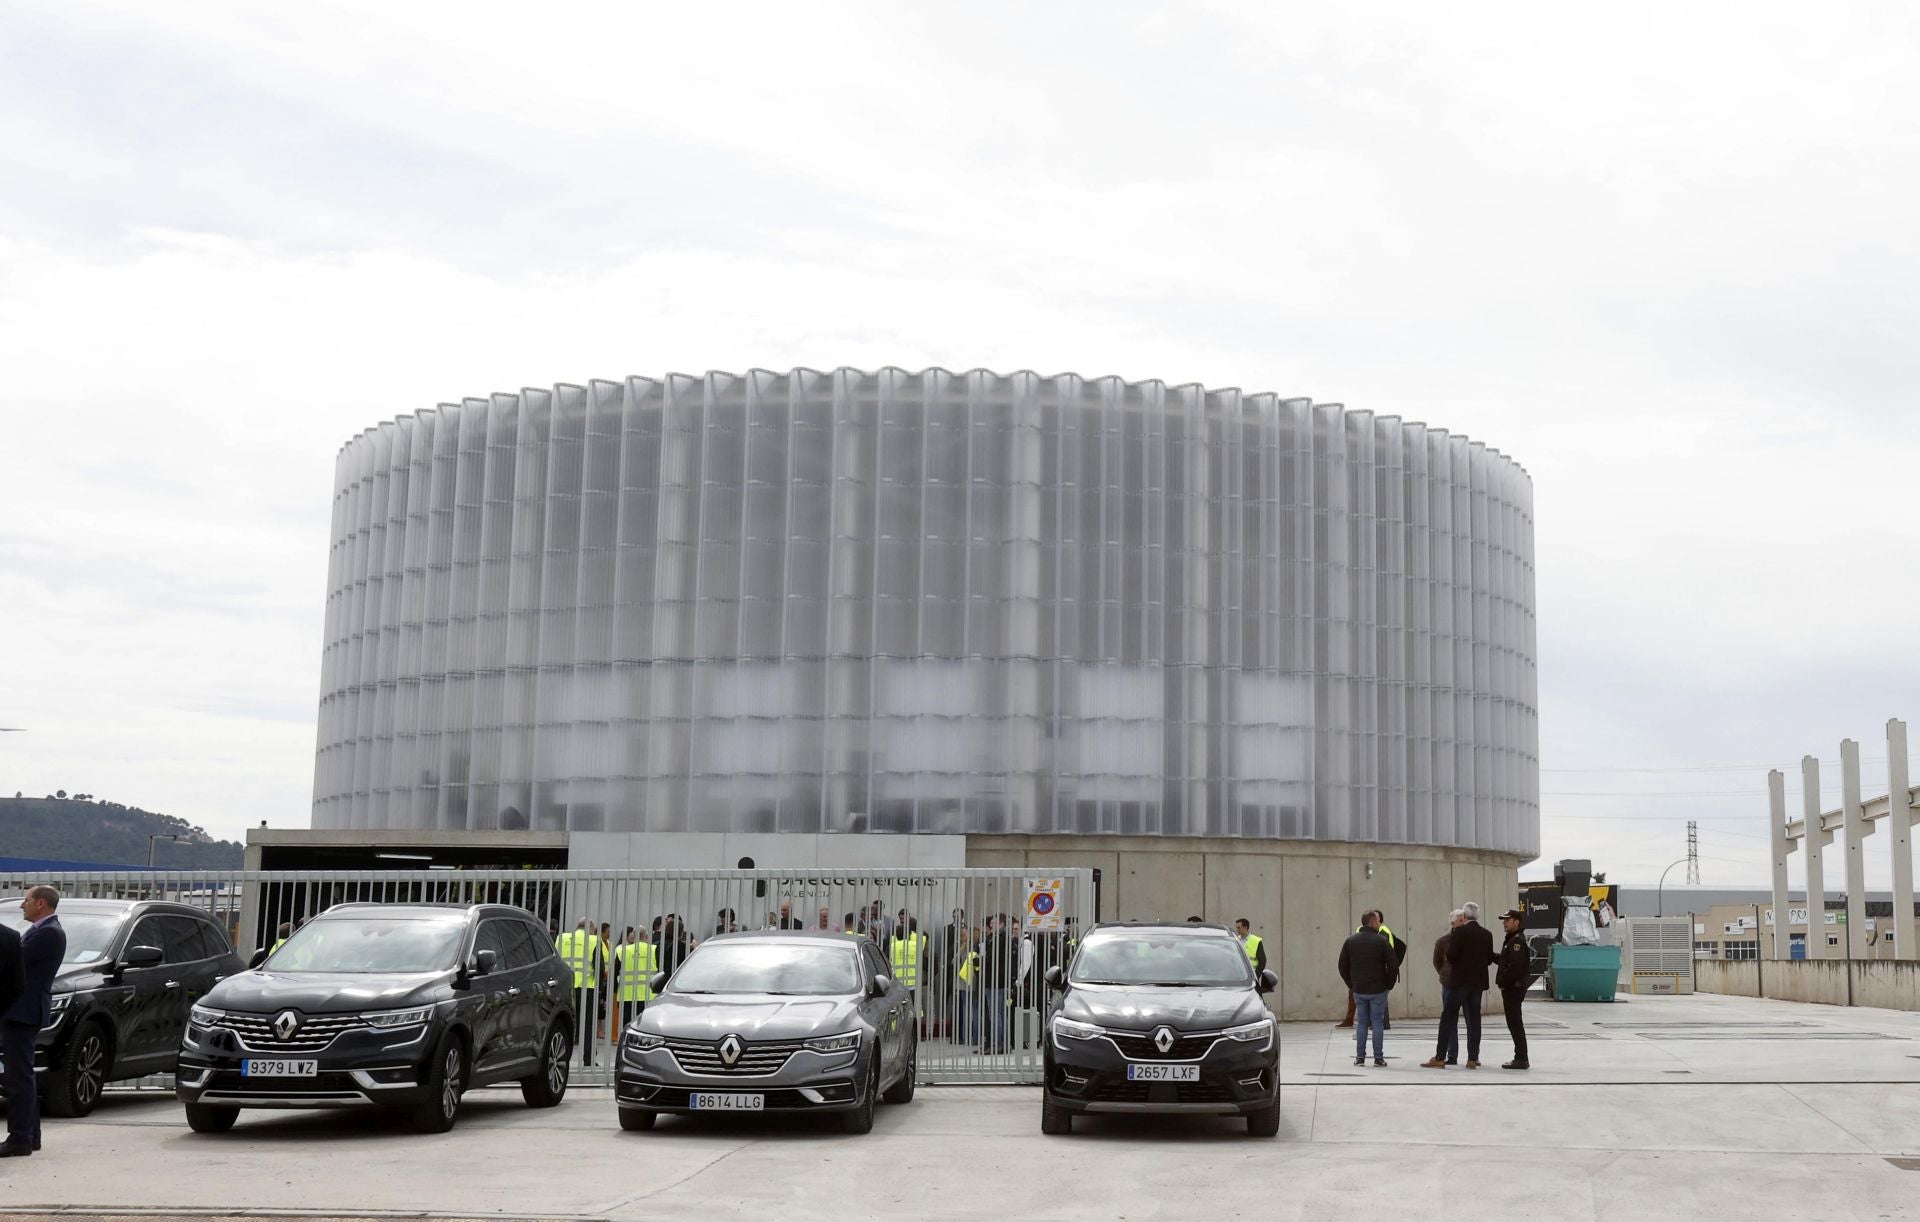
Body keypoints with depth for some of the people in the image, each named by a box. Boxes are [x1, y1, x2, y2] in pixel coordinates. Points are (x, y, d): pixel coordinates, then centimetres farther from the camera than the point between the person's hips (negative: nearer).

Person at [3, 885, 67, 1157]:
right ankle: (30, 1134, 22)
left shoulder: (49, 933, -15)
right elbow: (16, 960, 16)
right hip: (19, 1011, 11)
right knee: (21, 1075, 15)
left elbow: (13, 960, -19)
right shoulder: (42, 931, 18)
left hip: (23, 1011, -11)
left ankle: (20, 1139, -7)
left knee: (19, 1076, -9)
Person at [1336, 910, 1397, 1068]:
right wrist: (1389, 984, 2)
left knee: (1361, 1022, 9)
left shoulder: (1350, 941, 4)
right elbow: (1393, 965, -11)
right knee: (1377, 1022, 2)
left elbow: (1342, 966, 7)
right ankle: (1378, 1058, 3)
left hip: (1359, 990, 3)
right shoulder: (1381, 941, -8)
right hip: (1378, 990, -3)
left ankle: (1360, 1057, 8)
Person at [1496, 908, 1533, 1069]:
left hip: (1513, 987, -10)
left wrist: (1502, 980, -16)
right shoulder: (1511, 940, 18)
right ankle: (1520, 1058, 18)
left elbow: (1515, 966, -22)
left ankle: (1521, 1059, -5)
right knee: (1514, 1023, 13)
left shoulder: (1517, 941, -14)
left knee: (1515, 1023, -7)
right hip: (1512, 987, 10)